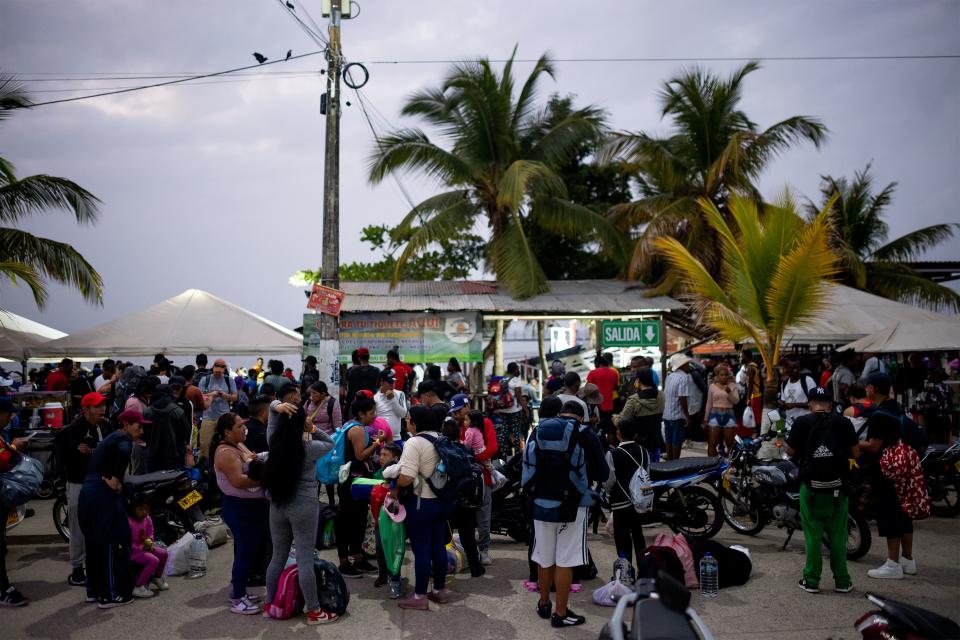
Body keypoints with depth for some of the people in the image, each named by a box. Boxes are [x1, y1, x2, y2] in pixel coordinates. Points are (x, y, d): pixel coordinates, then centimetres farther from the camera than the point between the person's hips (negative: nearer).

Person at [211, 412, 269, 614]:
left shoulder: (239, 446, 13)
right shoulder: (226, 452, -18)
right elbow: (238, 480, -26)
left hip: (251, 506, 10)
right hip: (240, 508, -10)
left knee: (246, 551, 18)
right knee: (245, 553, -5)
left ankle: (239, 591, 30)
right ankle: (237, 600, 4)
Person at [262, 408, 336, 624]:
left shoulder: (275, 444, -1)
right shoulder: (308, 448, -13)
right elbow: (330, 443, 3)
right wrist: (313, 430, 0)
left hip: (277, 507, 5)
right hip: (303, 507, -5)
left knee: (278, 557, 17)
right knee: (305, 560, -1)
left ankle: (269, 604, 27)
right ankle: (313, 612, 7)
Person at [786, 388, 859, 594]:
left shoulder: (802, 422, -3)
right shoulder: (843, 423, -1)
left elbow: (790, 451, 4)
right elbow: (855, 453, 2)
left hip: (811, 487, -1)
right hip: (838, 487, 1)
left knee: (813, 535, 6)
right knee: (838, 536, 10)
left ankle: (811, 581, 11)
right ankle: (842, 581, 17)